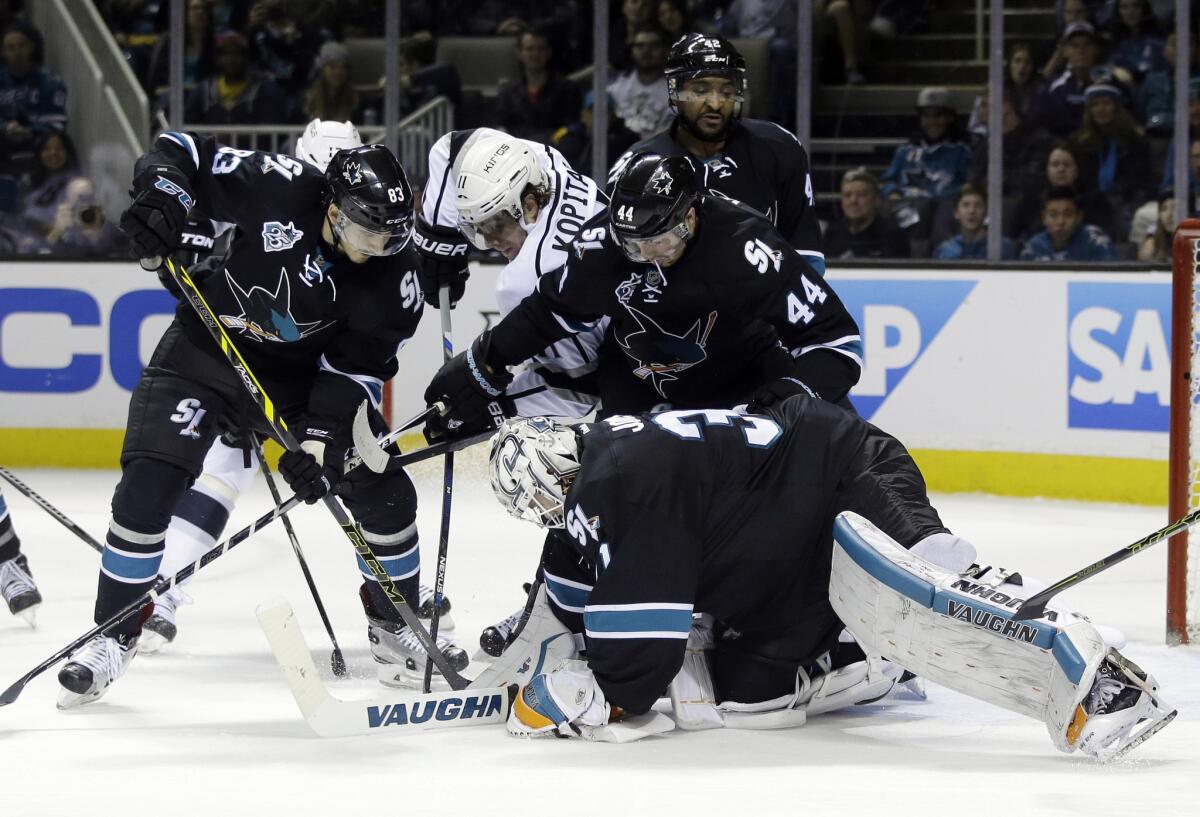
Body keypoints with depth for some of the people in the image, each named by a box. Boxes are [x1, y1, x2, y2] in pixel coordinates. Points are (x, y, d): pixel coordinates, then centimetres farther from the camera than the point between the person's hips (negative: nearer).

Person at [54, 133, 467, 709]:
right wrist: (162, 201, -35)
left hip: (306, 373, 3)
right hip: (204, 351, -2)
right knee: (147, 485, -18)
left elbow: (356, 369, -15)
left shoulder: (393, 275, -18)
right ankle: (113, 637, -3)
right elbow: (179, 151, -16)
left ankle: (394, 625, 20)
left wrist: (321, 437, -26)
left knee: (384, 493, -5)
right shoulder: (278, 190, -27)